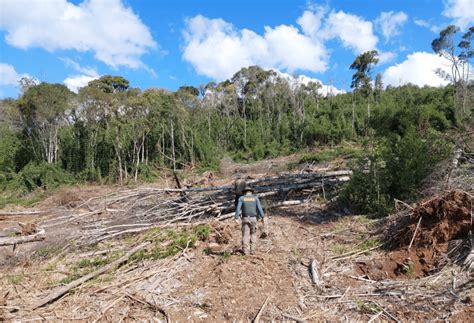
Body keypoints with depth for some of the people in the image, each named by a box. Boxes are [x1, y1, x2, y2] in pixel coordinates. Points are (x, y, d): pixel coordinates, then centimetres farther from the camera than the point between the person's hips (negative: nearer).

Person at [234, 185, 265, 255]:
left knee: (245, 235, 2)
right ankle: (252, 250, 8)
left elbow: (238, 208, -9)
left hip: (245, 219, -1)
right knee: (253, 234, 14)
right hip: (253, 218, 1)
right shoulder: (255, 198, 4)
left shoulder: (241, 198, 2)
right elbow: (259, 208, -5)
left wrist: (236, 218, -14)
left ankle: (245, 250, -6)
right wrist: (263, 217, -5)